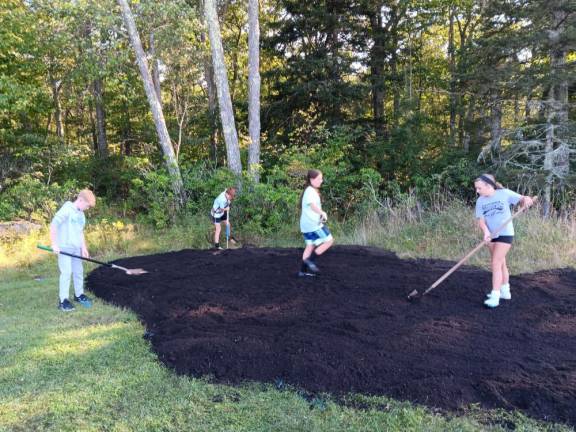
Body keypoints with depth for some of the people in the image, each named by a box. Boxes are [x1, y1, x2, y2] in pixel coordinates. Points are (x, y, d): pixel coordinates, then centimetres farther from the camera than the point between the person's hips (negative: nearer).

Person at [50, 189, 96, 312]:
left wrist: (84, 248, 10)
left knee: (79, 272, 13)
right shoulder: (67, 209, -12)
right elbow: (54, 224, -17)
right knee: (66, 272, -8)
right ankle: (63, 301, 0)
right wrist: (54, 244, -20)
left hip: (76, 248, 8)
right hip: (64, 248, -8)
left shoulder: (81, 214, 13)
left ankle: (79, 295, 29)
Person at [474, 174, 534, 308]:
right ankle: (505, 291, 32)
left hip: (505, 234, -5)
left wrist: (526, 199, -31)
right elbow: (481, 220, -6)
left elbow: (522, 199, -6)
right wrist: (486, 231, -25)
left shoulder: (504, 193, -10)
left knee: (496, 263, -12)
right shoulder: (480, 201, -1)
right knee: (501, 263, 17)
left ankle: (495, 296, -10)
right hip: (492, 235, 5)